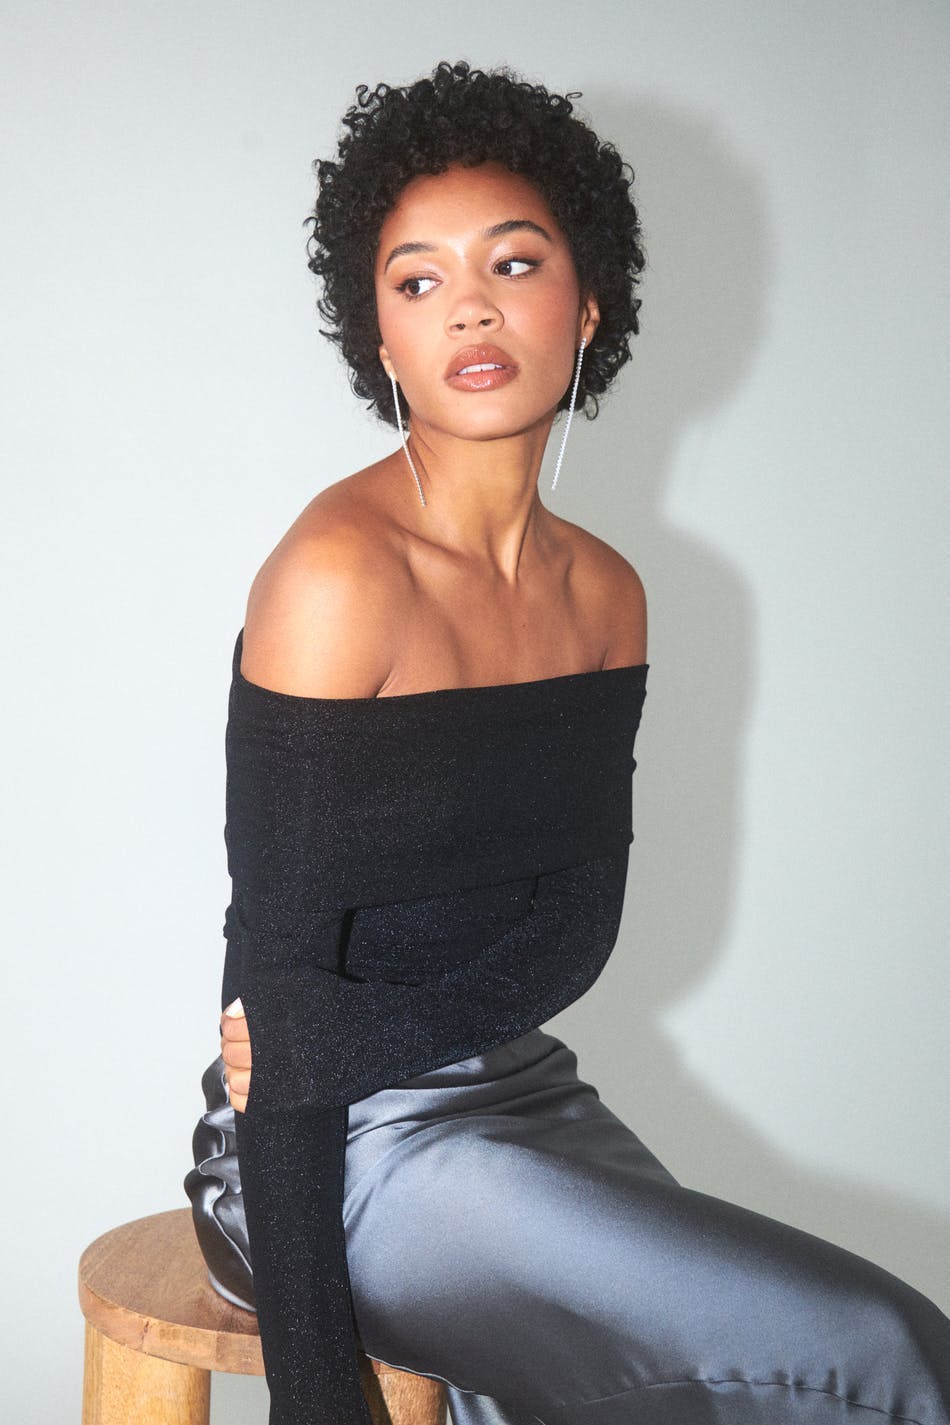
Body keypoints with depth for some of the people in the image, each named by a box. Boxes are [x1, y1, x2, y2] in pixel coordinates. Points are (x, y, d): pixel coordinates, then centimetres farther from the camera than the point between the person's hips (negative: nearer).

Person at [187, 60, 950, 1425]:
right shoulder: (341, 573, -17)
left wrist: (355, 1041, -20)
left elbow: (580, 915, 0)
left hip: (520, 1093, 7)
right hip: (361, 1150, -6)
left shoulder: (607, 593, 6)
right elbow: (276, 969, -18)